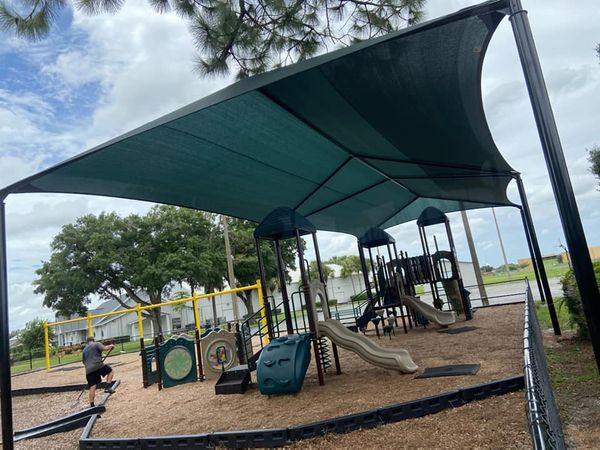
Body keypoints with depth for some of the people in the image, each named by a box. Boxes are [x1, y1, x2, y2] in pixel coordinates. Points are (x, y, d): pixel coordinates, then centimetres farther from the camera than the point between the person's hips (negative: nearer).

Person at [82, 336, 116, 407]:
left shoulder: (84, 350, 26)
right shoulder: (96, 344, 7)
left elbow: (84, 362, 30)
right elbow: (105, 348, -9)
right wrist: (110, 346, 9)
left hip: (89, 370, 6)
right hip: (98, 366, -6)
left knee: (92, 387, 6)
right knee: (111, 371, 14)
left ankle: (91, 404, 5)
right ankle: (108, 387, -3)